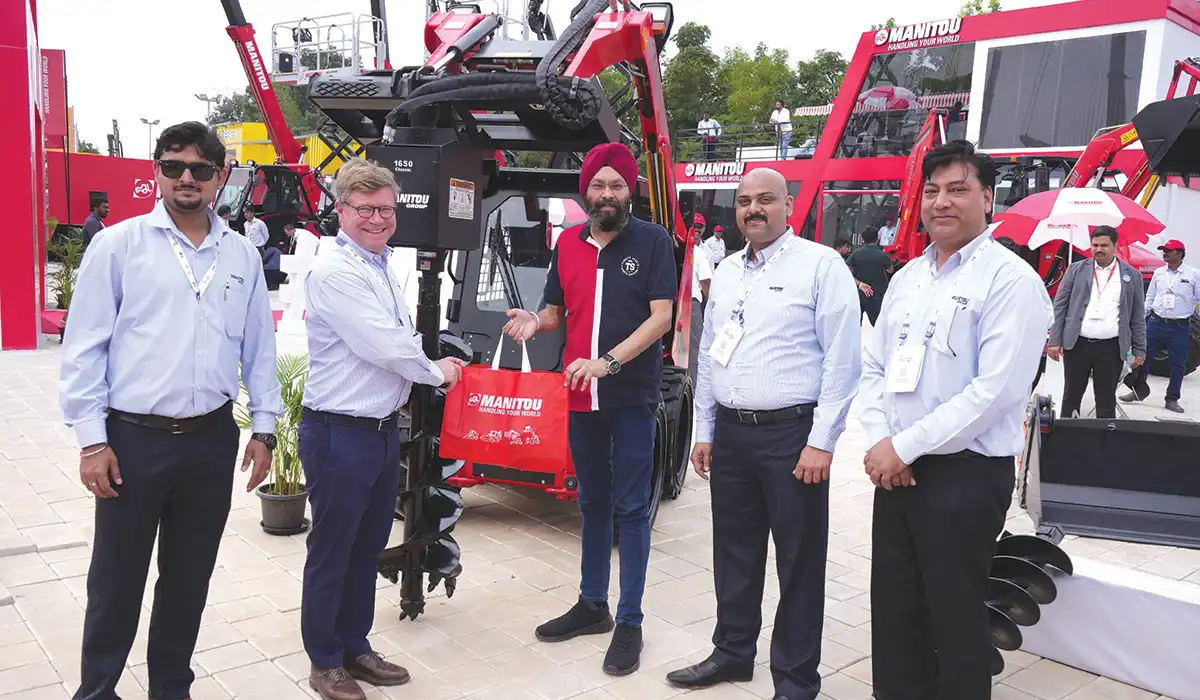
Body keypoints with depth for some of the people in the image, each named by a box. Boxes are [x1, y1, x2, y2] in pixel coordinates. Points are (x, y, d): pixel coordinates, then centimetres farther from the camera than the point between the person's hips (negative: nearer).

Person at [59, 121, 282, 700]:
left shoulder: (242, 255, 8)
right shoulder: (118, 245, -1)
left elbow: (259, 347, 11)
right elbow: (84, 346, -3)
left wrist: (263, 426, 8)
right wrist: (91, 438, -7)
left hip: (212, 439, 3)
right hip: (133, 439, -3)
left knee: (189, 577, 15)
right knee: (115, 579, 8)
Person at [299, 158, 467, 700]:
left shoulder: (381, 265, 12)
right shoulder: (335, 272, -17)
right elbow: (384, 347, -21)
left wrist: (431, 367, 3)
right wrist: (437, 372, -6)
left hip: (383, 428, 9)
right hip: (339, 434, -9)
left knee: (368, 548, 19)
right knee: (331, 554, 7)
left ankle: (355, 646, 35)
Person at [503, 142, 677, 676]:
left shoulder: (653, 242, -5)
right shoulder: (567, 244, 8)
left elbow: (661, 316, -11)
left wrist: (607, 362, -21)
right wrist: (533, 321, -9)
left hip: (631, 395, -5)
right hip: (578, 393, 5)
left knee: (630, 508, 2)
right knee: (592, 501, 16)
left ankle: (629, 622, 13)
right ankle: (592, 604, 31)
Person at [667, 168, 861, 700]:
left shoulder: (821, 265, -7)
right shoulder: (726, 273, 13)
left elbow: (842, 358, -11)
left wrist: (822, 441, -14)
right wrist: (704, 431, 14)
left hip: (791, 434, -6)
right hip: (730, 434, 6)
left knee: (799, 561, 5)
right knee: (734, 553, 17)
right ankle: (733, 652, 35)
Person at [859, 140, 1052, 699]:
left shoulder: (1011, 280, -11)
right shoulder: (907, 277, 11)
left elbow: (996, 391, -20)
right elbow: (873, 366, 12)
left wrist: (904, 447, -16)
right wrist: (880, 440, -5)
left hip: (967, 475, -6)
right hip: (896, 469, 7)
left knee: (955, 619, 7)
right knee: (894, 610, 15)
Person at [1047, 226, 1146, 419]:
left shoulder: (1132, 275, 5)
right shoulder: (1076, 269, 4)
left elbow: (1138, 316, 8)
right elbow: (1059, 306, 4)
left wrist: (1139, 350, 4)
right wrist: (1054, 341, -3)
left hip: (1111, 348, 0)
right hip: (1077, 344, 0)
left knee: (1106, 401, 6)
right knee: (1071, 397, 8)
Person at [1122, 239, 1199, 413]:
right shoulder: (1158, 273, 7)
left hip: (1180, 326, -3)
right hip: (1156, 323, 3)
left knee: (1178, 363, 5)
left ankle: (1172, 399, 16)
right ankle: (1139, 389, 20)